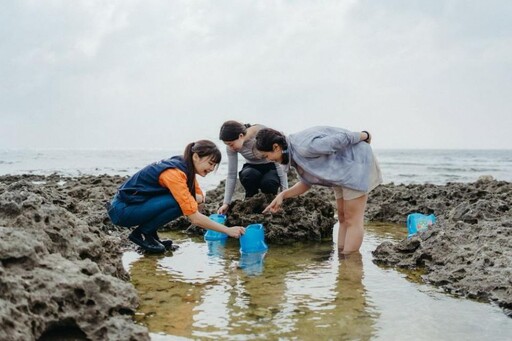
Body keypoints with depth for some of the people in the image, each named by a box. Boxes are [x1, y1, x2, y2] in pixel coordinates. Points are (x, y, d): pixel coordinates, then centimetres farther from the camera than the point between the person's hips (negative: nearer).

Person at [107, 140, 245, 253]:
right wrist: (228, 230, -25)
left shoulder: (185, 167, 1)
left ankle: (150, 233, 5)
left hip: (138, 202, 9)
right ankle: (141, 234, -7)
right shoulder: (174, 173, -26)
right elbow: (194, 217, -29)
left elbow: (200, 197, 6)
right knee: (178, 204, -24)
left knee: (182, 200, -5)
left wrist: (191, 199, -16)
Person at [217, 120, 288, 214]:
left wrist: (285, 190, -26)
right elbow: (231, 175, -15)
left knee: (268, 183, -36)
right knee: (248, 175, -35)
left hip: (271, 167, -2)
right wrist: (226, 203, -20)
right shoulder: (231, 147, -19)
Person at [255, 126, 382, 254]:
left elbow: (341, 139, -22)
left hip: (356, 161, -9)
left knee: (352, 220, -8)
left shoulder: (303, 147, -28)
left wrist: (364, 136, -6)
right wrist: (282, 195, -3)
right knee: (343, 218, 11)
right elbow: (307, 182, 9)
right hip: (343, 168, 9)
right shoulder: (294, 153, 2)